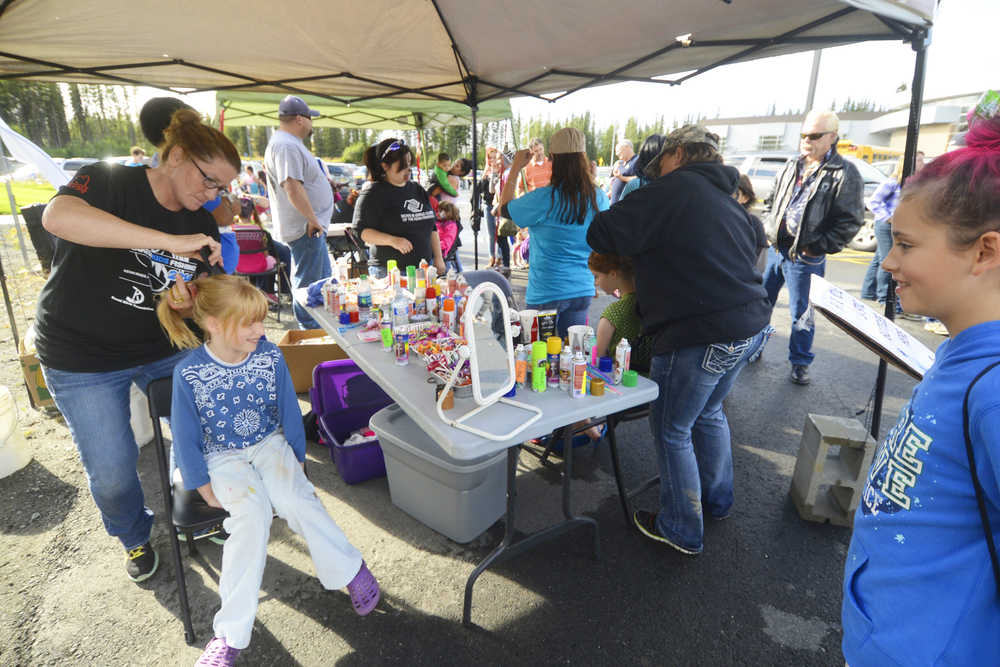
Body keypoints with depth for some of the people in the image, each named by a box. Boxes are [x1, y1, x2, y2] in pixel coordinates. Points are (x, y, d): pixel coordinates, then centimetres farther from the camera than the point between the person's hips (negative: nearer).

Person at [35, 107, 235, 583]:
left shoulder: (202, 227, 0)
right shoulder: (109, 181, -15)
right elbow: (57, 216, -38)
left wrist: (186, 306, -21)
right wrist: (170, 241, -43)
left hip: (164, 348, 5)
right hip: (82, 356, -4)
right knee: (111, 473, 4)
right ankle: (134, 538, 35)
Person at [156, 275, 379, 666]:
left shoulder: (270, 356, -9)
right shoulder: (189, 373, -15)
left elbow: (290, 413, 1)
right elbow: (187, 439, -5)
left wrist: (297, 462, 4)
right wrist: (207, 490, -4)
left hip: (270, 443, 1)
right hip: (222, 456, -1)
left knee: (293, 499, -27)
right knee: (252, 510, -29)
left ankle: (350, 571, -6)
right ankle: (232, 633, -17)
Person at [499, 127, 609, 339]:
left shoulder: (545, 198, -17)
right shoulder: (599, 198, -2)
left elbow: (505, 208, -1)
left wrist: (516, 168, 5)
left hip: (547, 292, -5)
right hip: (583, 290, 5)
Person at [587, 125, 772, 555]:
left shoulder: (672, 190, -11)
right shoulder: (727, 201, 18)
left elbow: (601, 235, -16)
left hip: (701, 335, -9)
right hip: (749, 326, 10)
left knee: (671, 429, 7)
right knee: (708, 413, 27)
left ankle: (682, 530, 21)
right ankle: (717, 499, 45)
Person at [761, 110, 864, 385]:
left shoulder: (845, 174, -8)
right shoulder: (791, 167, 10)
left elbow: (850, 220, -10)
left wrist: (819, 247, -15)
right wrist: (771, 231, 11)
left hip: (805, 257, -5)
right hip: (775, 248, 6)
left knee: (801, 314, 4)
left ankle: (800, 363, 20)